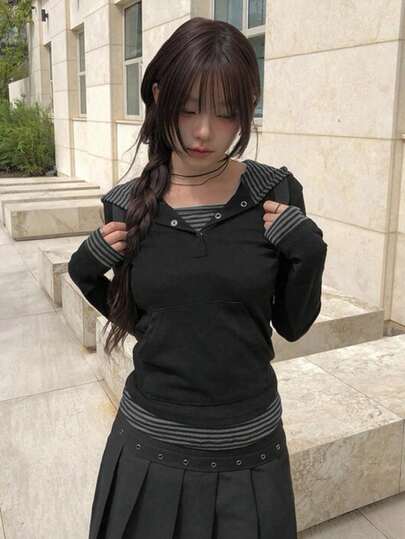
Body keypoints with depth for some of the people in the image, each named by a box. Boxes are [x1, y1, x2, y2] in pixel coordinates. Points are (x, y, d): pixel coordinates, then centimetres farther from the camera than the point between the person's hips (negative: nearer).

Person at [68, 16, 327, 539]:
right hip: (151, 441, 1)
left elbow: (293, 325, -3)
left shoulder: (276, 194, -10)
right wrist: (87, 273, -9)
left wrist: (308, 254, -18)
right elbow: (137, 319, 6)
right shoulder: (127, 205, -6)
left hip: (248, 441, 0)